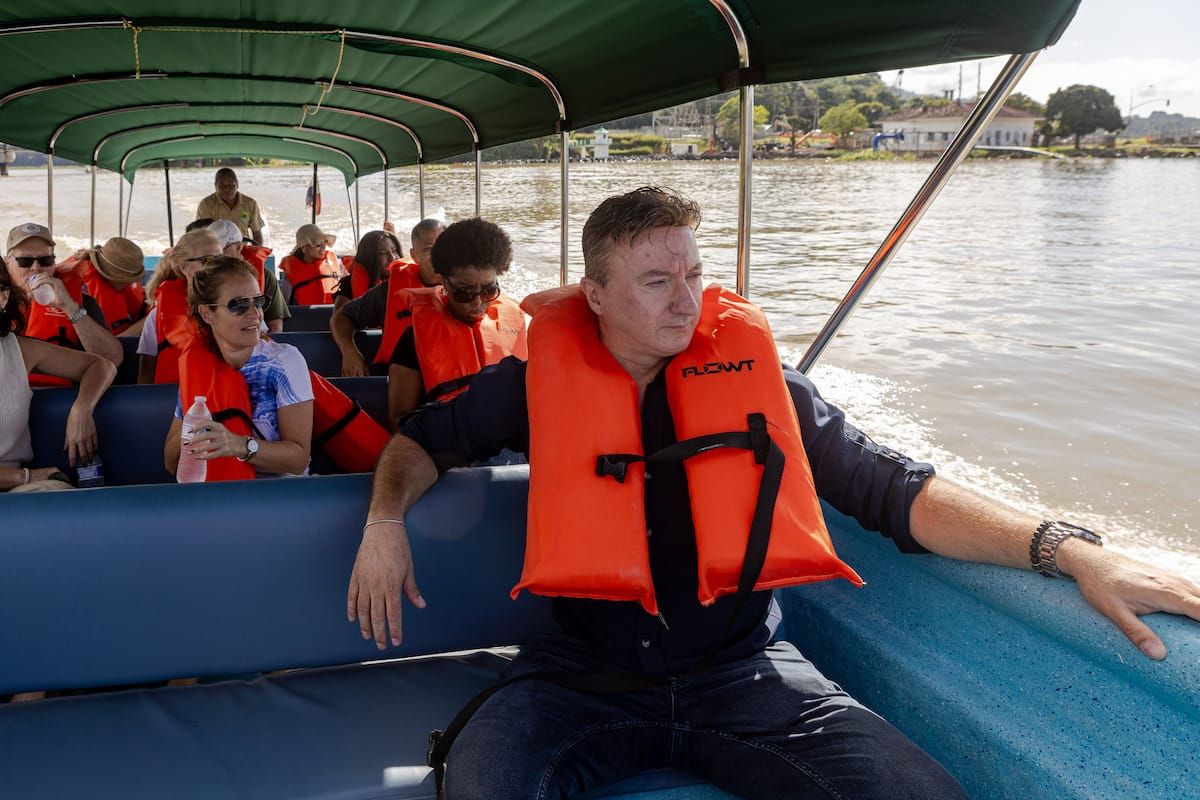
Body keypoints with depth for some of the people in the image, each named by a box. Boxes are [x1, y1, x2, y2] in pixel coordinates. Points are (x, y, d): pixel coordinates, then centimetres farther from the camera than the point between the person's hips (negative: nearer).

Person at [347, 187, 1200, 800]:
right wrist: (386, 519, -5)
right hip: (587, 673, 0)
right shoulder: (541, 380, 2)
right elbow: (426, 435, 17)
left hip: (741, 672, 1)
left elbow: (890, 487, -3)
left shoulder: (754, 373, 2)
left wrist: (1069, 550, -15)